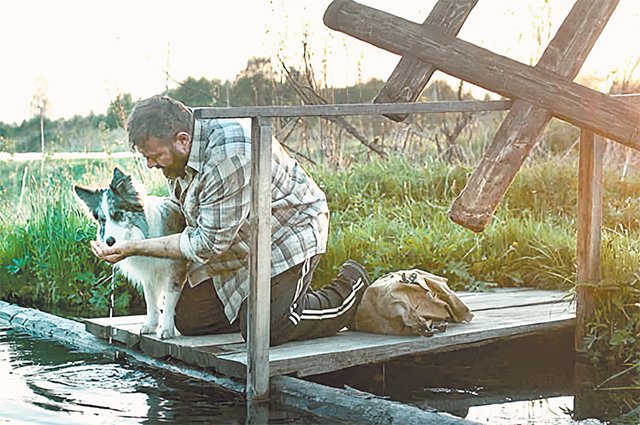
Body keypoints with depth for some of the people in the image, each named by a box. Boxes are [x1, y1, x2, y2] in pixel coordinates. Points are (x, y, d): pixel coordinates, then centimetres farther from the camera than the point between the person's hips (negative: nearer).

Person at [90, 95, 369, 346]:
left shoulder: (230, 156, -36)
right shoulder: (177, 154, -7)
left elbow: (208, 244, -29)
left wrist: (134, 249, -25)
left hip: (288, 234, -8)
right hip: (235, 247, 9)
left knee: (266, 330, -20)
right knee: (189, 319, 0)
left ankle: (350, 289, 5)